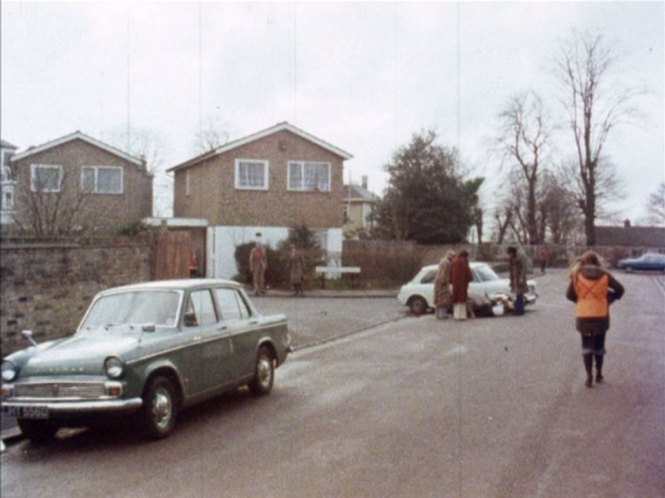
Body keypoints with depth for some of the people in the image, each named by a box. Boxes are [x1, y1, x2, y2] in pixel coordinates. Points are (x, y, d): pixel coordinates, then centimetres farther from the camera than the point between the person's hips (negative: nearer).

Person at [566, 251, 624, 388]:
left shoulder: (577, 275, -3)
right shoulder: (604, 275, -1)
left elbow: (569, 294, -5)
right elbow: (619, 289, -6)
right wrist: (610, 299, 8)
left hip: (583, 316, -1)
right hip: (601, 315, 1)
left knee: (587, 346, 8)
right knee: (599, 345, 16)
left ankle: (589, 376, -1)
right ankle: (599, 374, 26)